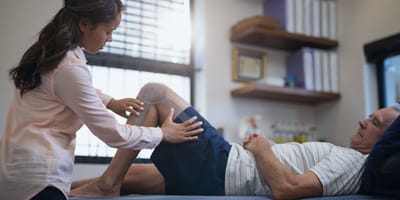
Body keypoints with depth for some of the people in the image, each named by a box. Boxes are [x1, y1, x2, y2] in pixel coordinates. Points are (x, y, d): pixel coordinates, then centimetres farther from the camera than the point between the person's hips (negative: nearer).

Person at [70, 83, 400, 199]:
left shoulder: (352, 162, -12)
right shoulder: (345, 158, 17)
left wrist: (262, 148, -11)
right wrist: (259, 146, 7)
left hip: (218, 168, -8)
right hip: (217, 170, 8)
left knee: (155, 91, -6)